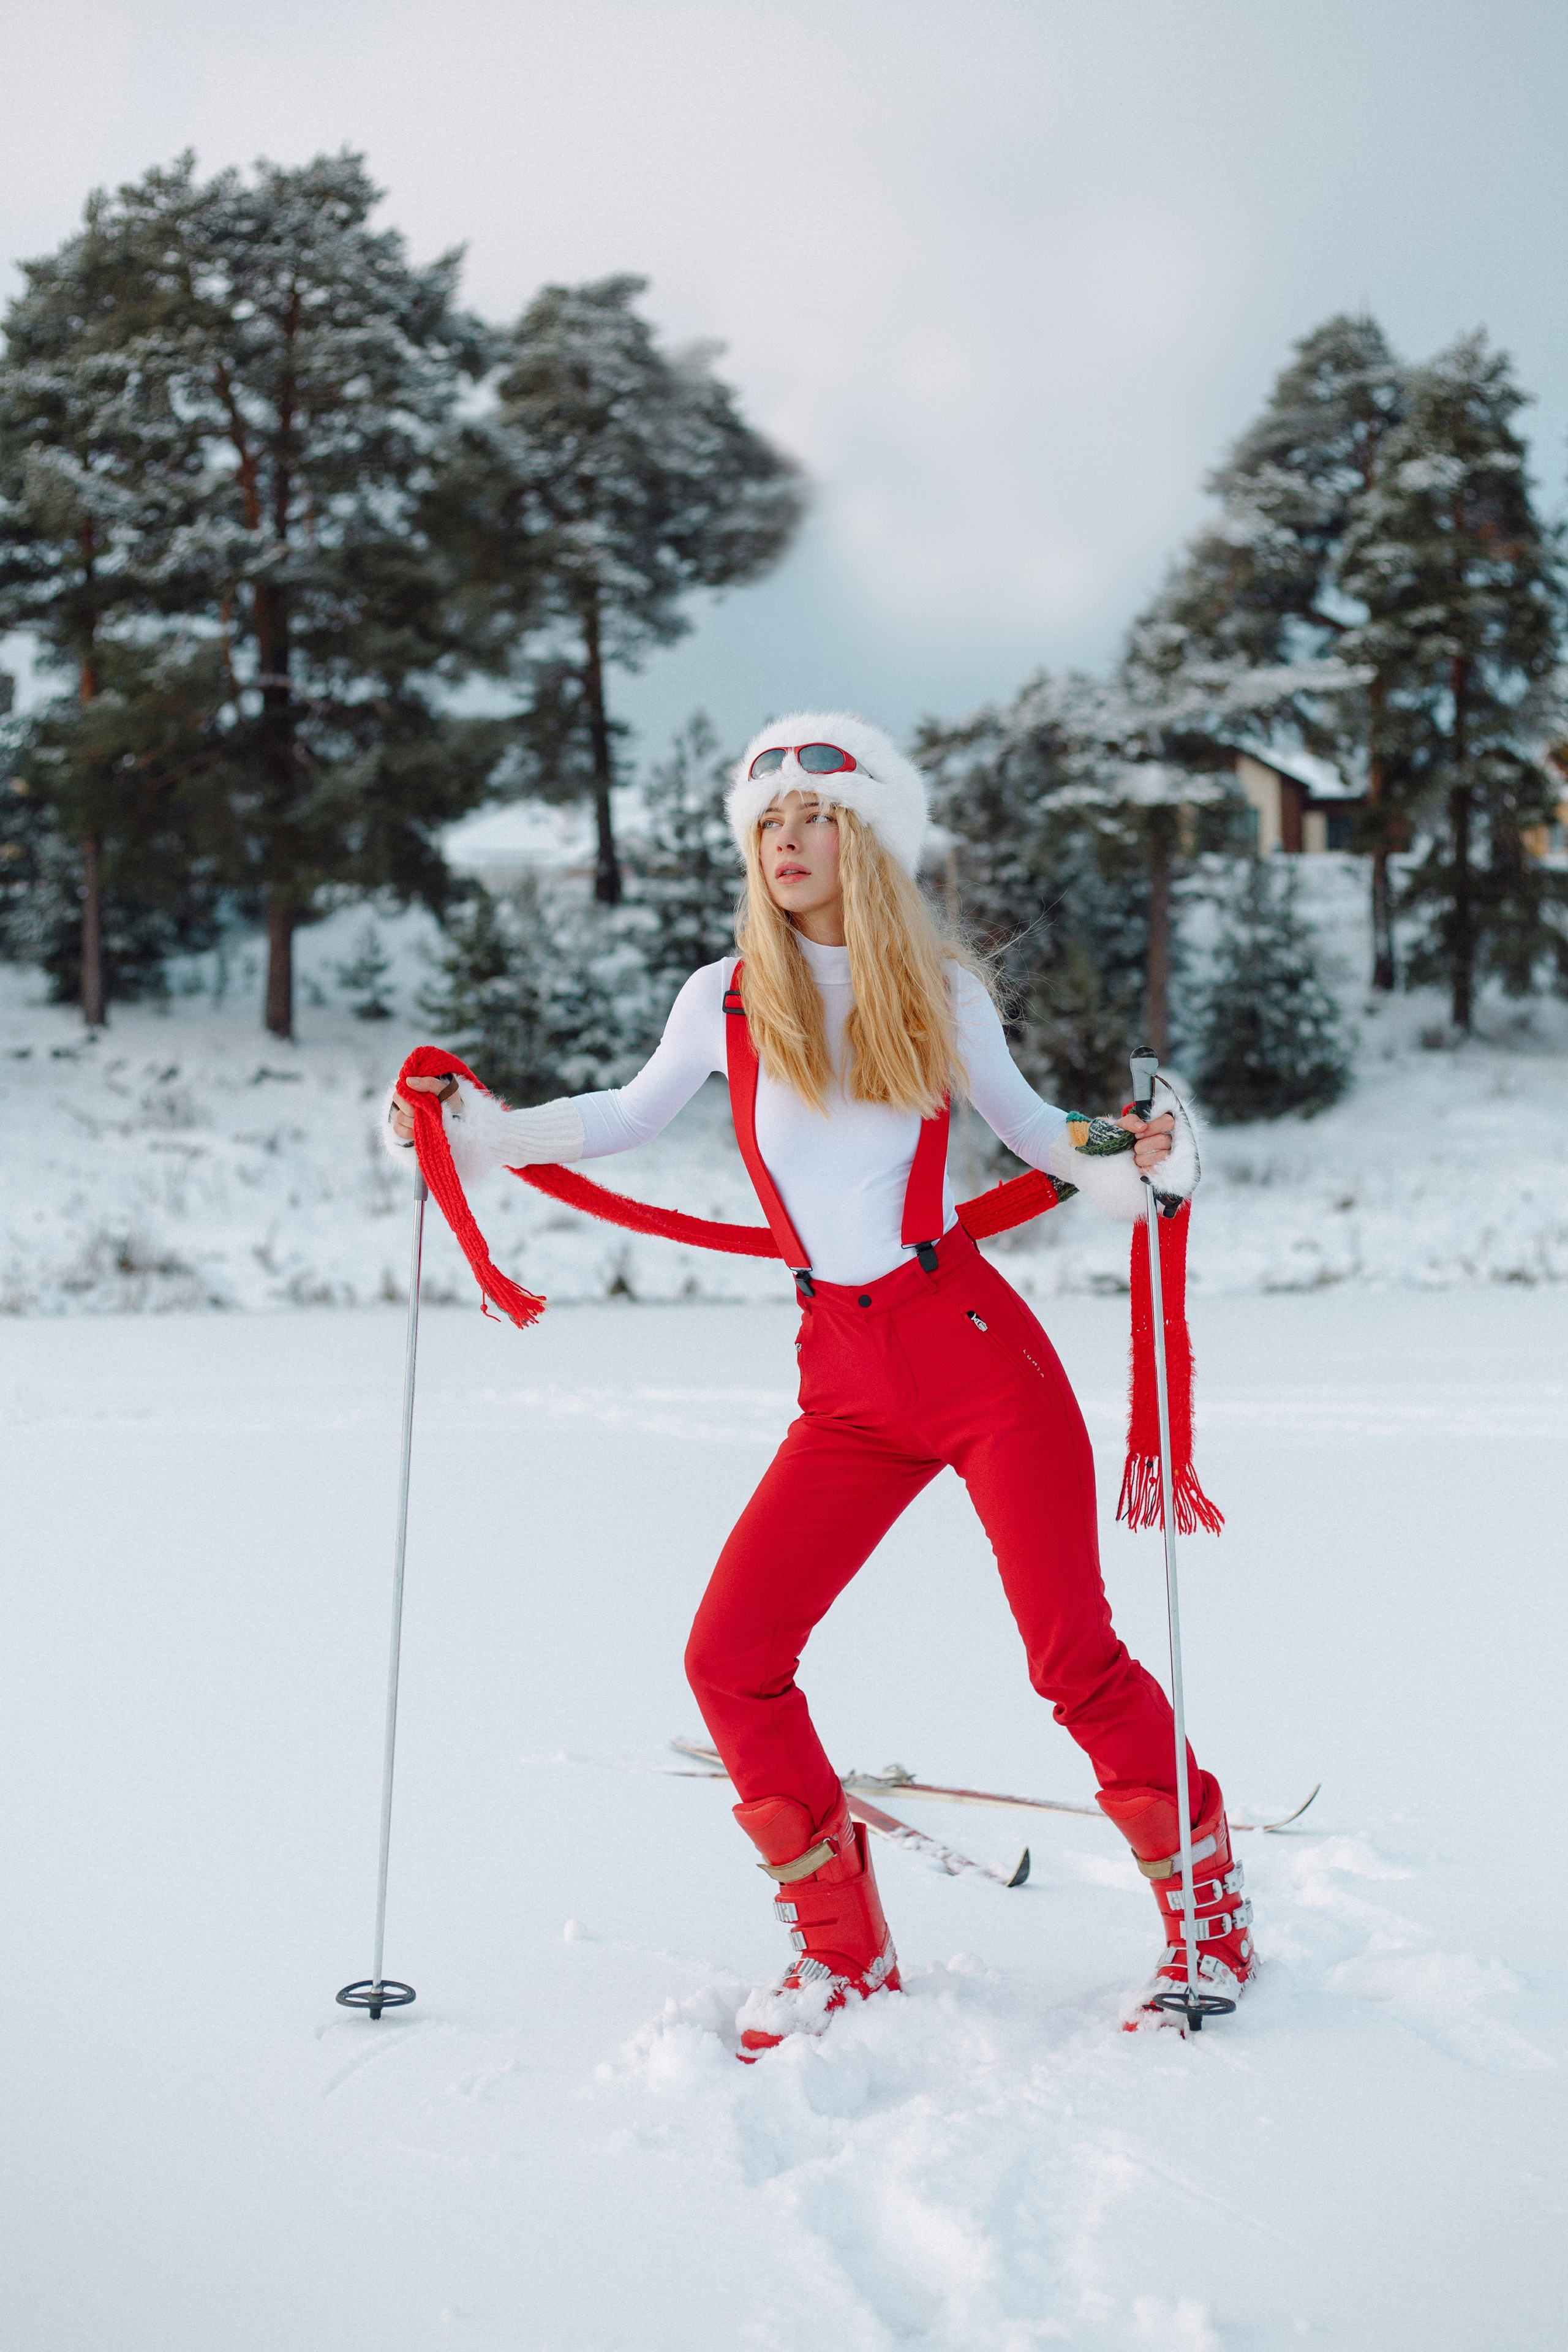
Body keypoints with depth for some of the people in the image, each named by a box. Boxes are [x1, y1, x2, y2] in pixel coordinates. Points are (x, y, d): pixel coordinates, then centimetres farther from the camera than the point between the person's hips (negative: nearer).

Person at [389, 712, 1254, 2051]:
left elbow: (1026, 1124, 16)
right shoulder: (728, 997, 7)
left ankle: (1211, 1907, 18)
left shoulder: (937, 988, 4)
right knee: (729, 1660, -6)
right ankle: (847, 1952, 12)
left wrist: (1131, 1160, -3)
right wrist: (480, 1132, 10)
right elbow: (630, 1117, 21)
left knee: (1073, 1658, -6)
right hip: (847, 1385, 3)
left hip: (976, 1345, -3)